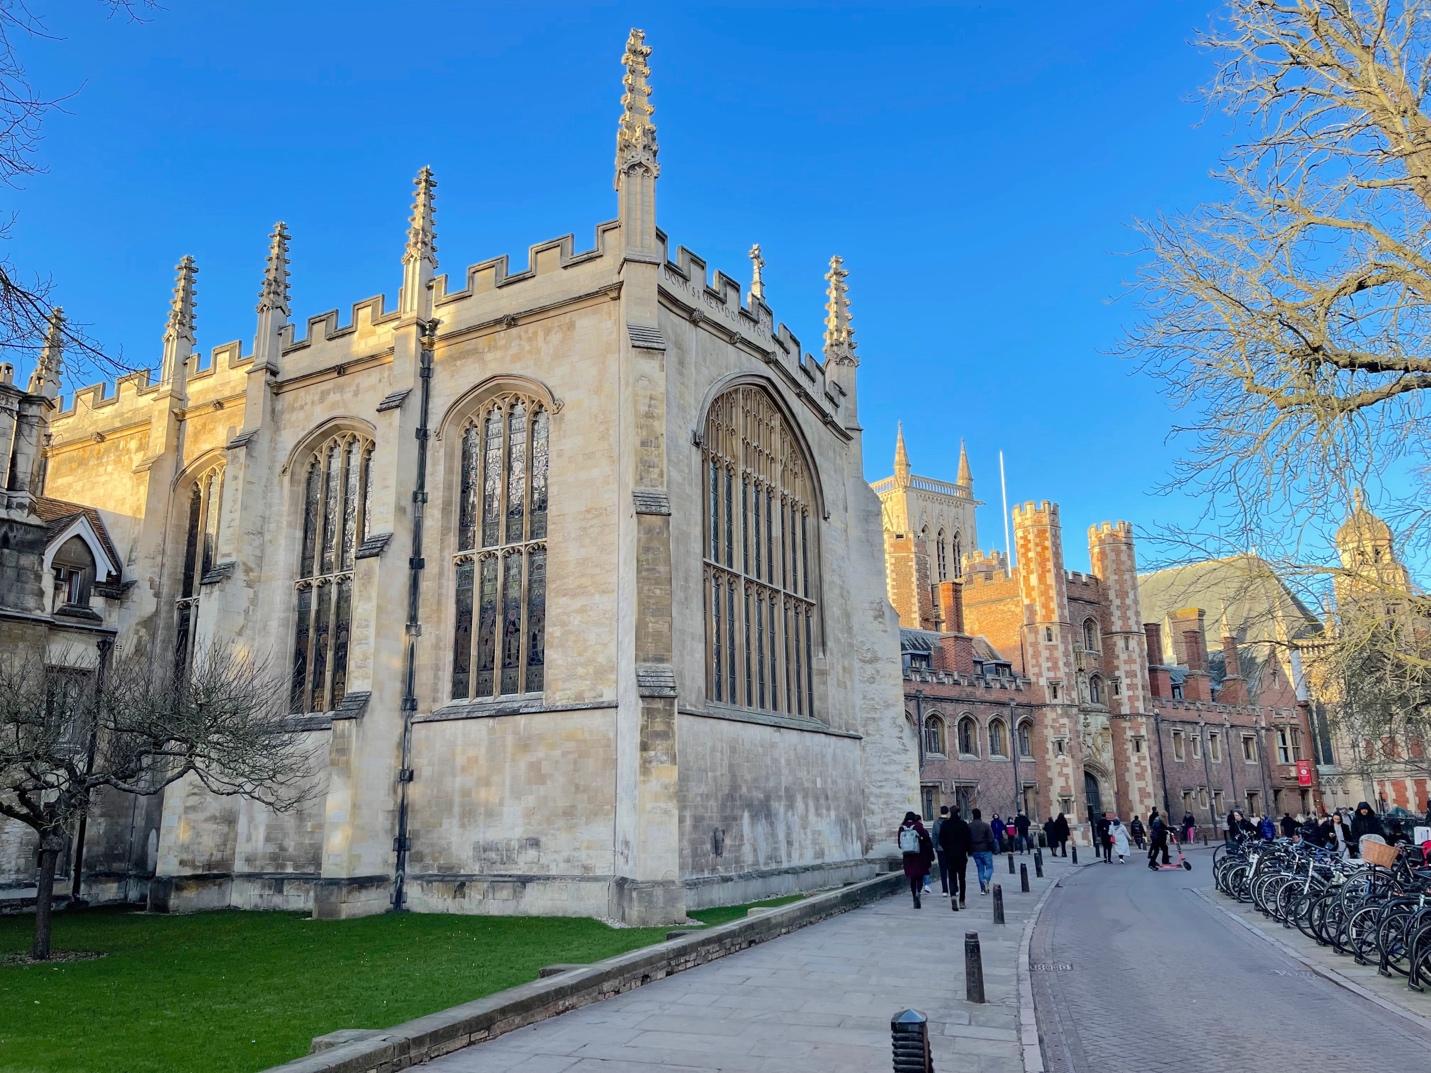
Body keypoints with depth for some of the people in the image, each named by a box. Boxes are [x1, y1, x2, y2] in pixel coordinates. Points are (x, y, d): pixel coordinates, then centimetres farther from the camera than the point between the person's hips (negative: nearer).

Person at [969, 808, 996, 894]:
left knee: (980, 868, 11)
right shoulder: (986, 826, -8)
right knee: (989, 867, 7)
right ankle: (986, 880, -21)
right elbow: (991, 839, -9)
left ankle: (982, 889, 7)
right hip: (985, 850, -3)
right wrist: (992, 849, 2)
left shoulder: (969, 826, 0)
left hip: (975, 851, 3)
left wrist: (969, 851, 10)